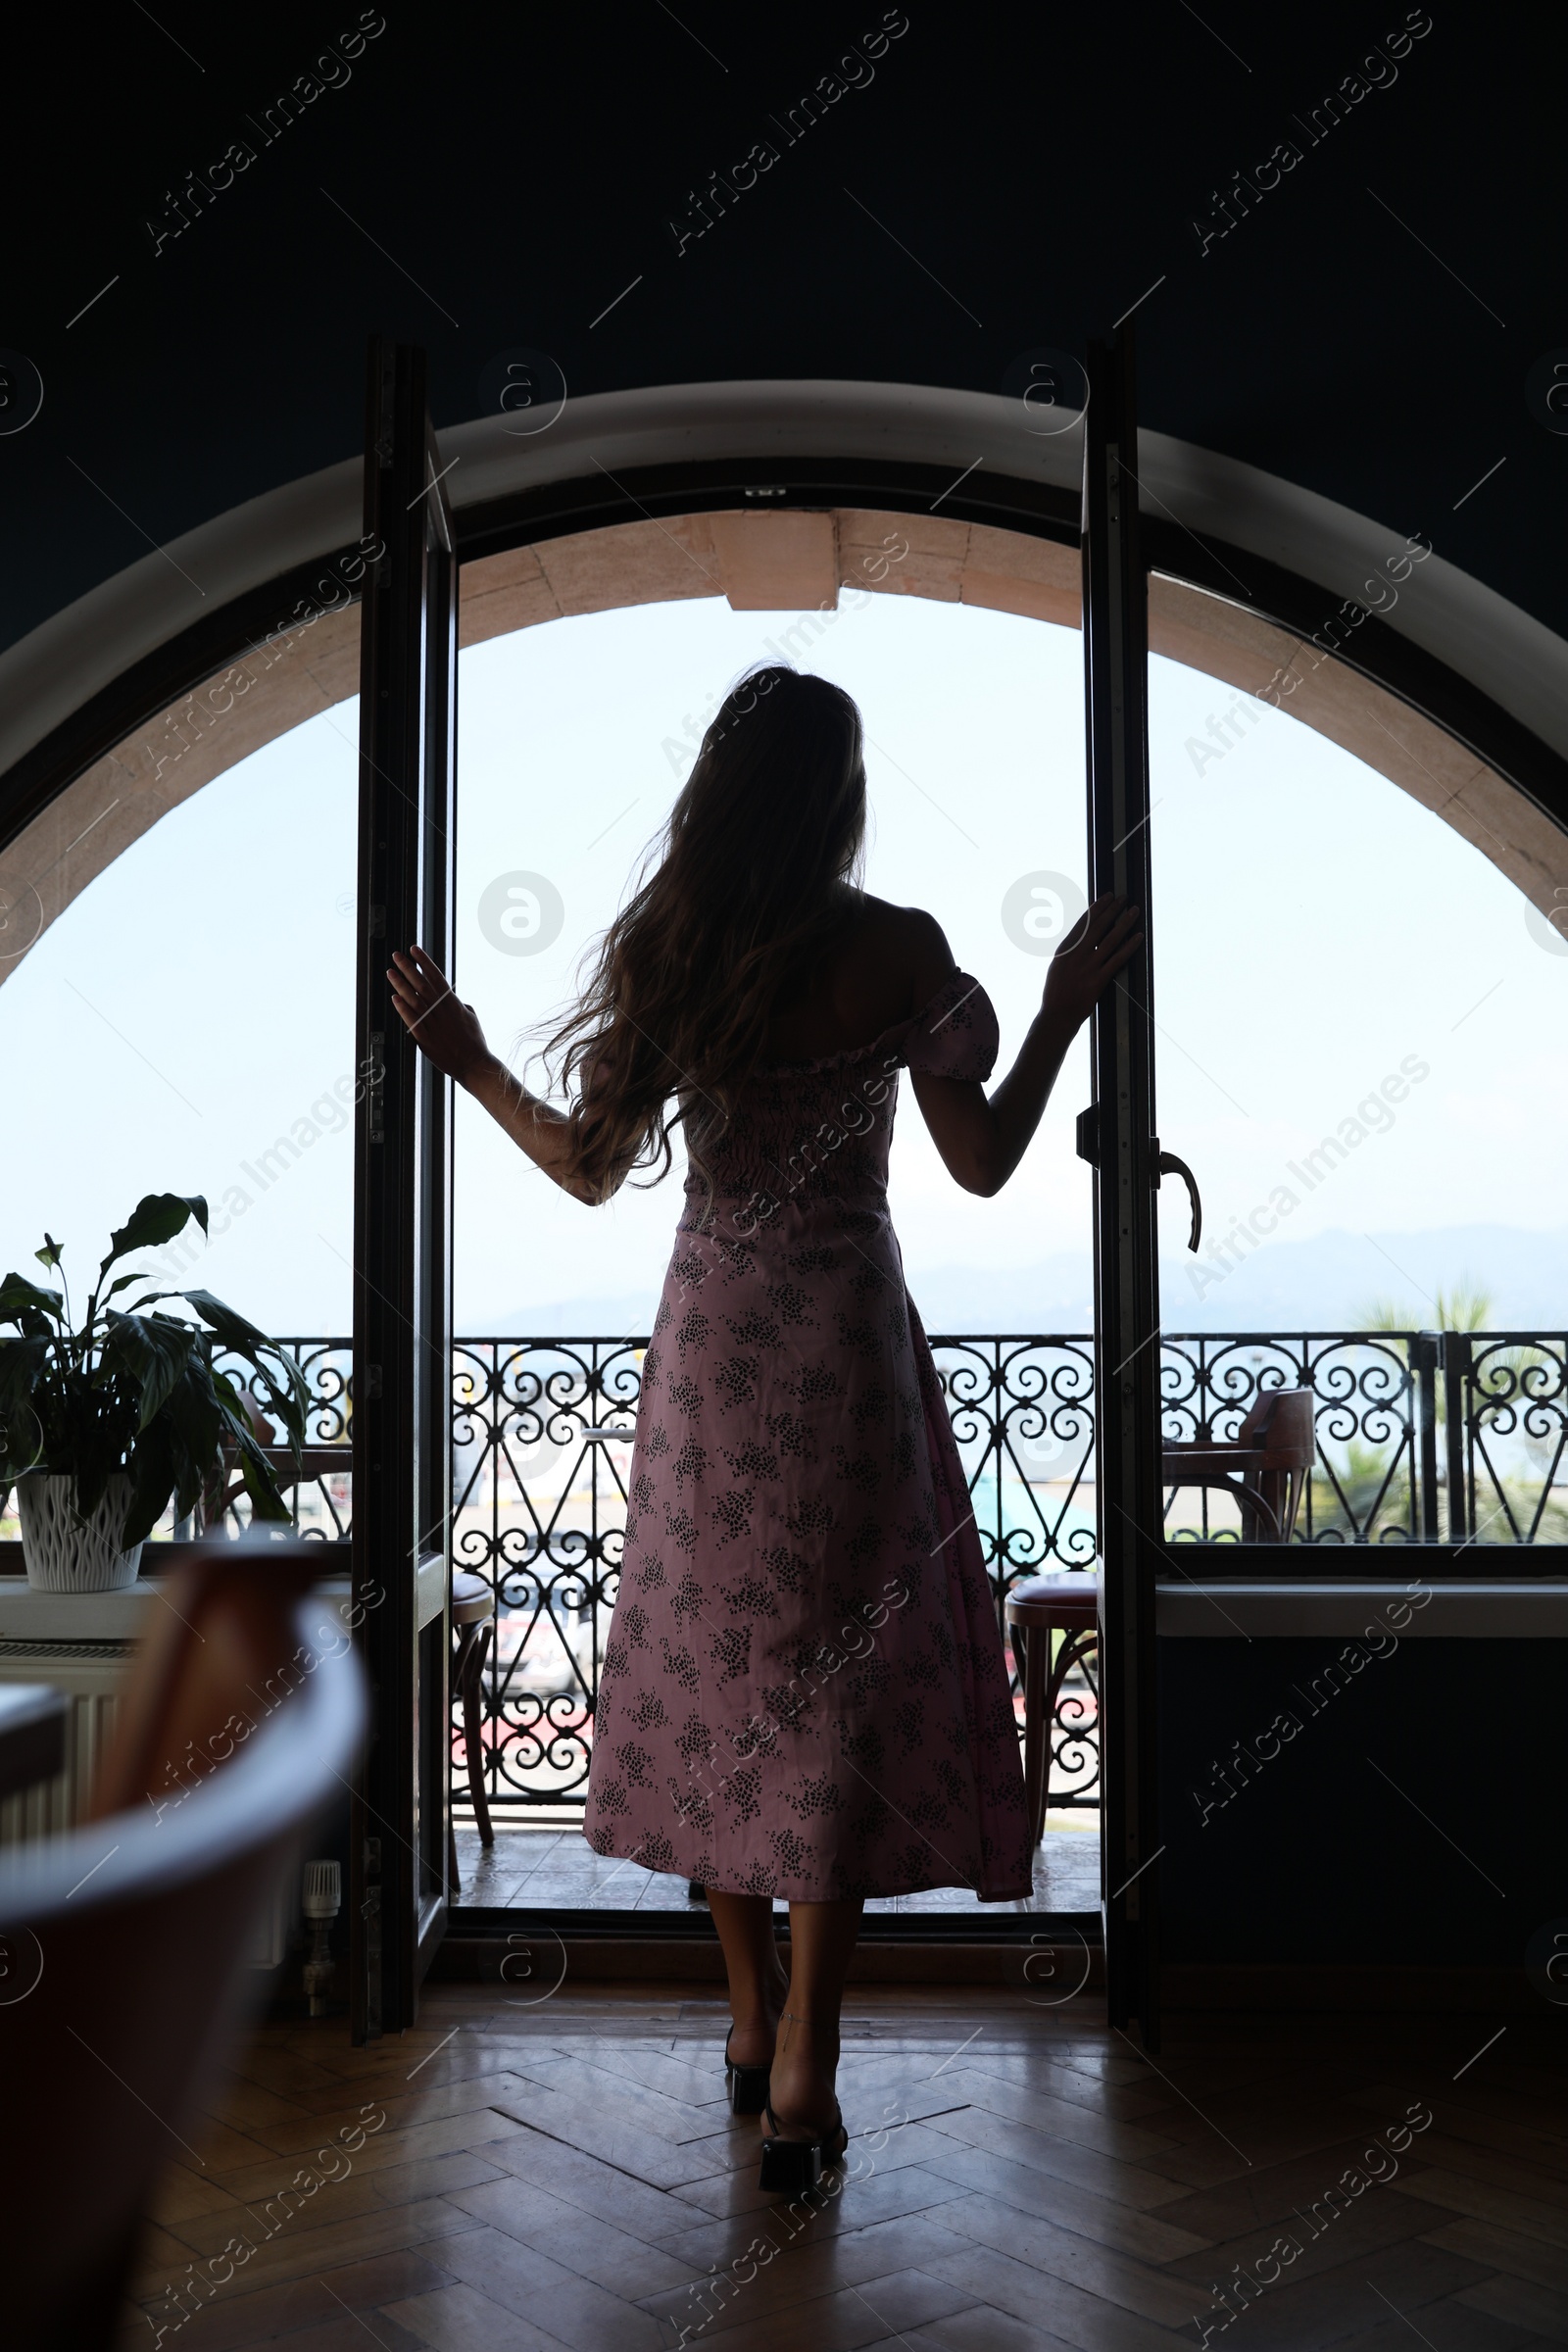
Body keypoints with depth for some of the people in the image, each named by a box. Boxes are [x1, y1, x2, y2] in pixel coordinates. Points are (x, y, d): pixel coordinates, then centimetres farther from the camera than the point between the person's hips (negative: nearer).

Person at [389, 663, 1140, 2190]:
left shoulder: (656, 948, -2)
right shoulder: (896, 948, -9)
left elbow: (589, 1166, 3)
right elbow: (981, 1164, -5)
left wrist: (468, 1065, 18)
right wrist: (1065, 1011, 6)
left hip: (709, 1338, 3)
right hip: (845, 1338, -3)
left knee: (714, 1665, 16)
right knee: (843, 1684, 5)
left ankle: (752, 2018, 29)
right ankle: (801, 2067, 6)